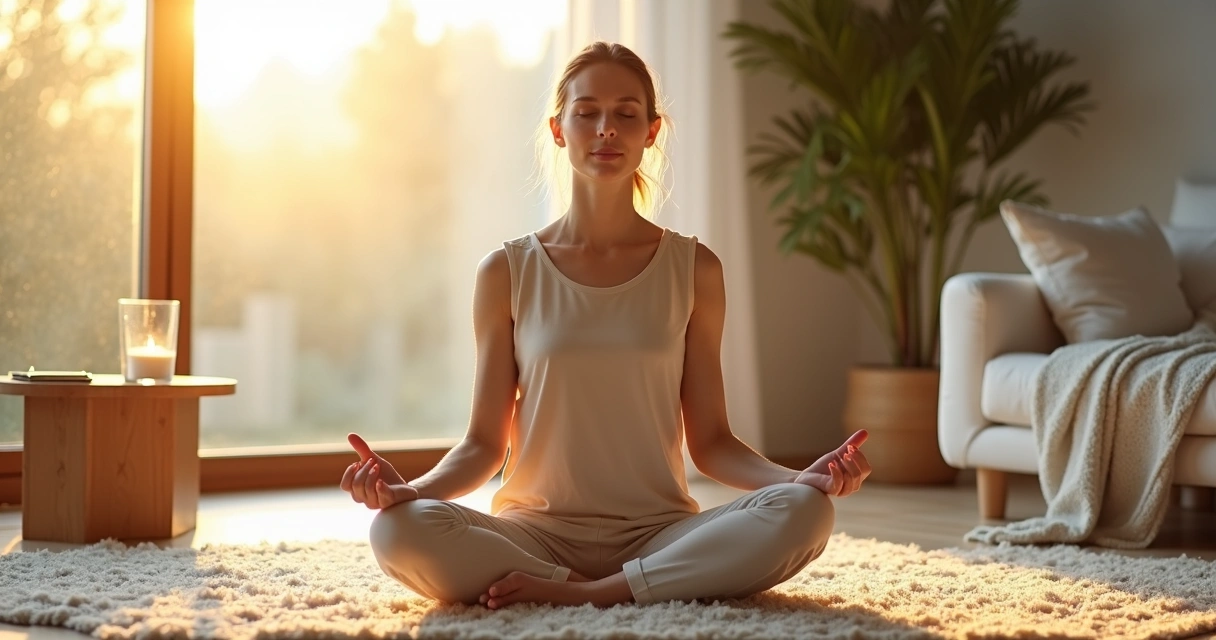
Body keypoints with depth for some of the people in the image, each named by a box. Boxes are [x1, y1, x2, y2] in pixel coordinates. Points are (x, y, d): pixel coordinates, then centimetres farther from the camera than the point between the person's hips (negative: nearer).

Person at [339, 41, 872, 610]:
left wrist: (798, 478, -13)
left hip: (659, 534, 1)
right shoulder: (507, 273, 4)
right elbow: (484, 442, 3)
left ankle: (599, 591, -22)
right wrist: (411, 487, -17)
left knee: (804, 512, -28)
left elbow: (710, 441, 6)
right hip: (535, 531, 0)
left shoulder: (693, 269, 5)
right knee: (399, 531, -31)